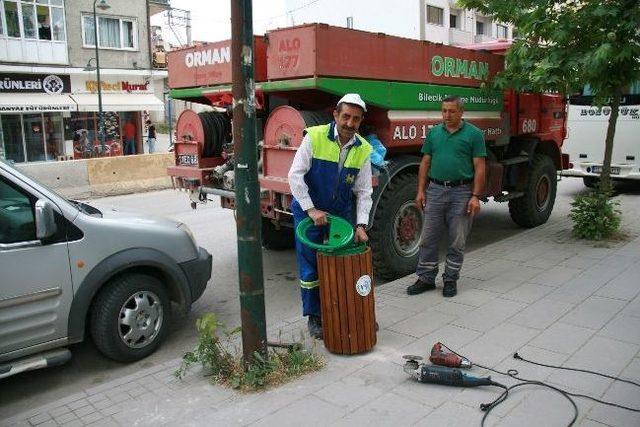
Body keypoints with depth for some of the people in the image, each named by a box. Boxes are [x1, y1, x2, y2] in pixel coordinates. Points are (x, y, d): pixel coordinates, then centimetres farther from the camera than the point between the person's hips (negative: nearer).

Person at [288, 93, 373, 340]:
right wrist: (311, 209, -22)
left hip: (342, 213, 3)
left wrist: (361, 224, -12)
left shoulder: (363, 149, -4)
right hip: (309, 211, -3)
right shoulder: (314, 137, -15)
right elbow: (295, 175, -18)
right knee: (310, 266, 3)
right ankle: (314, 317, 19)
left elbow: (364, 192, -2)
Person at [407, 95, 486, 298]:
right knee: (428, 239, 5)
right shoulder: (434, 133, 9)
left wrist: (475, 196, -11)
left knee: (457, 242, 6)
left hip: (461, 192, -3)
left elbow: (479, 168, -4)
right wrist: (420, 191, 3)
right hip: (435, 190, 3)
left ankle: (451, 279, 20)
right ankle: (426, 278, 16)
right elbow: (425, 163, 11)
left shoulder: (474, 134, -1)